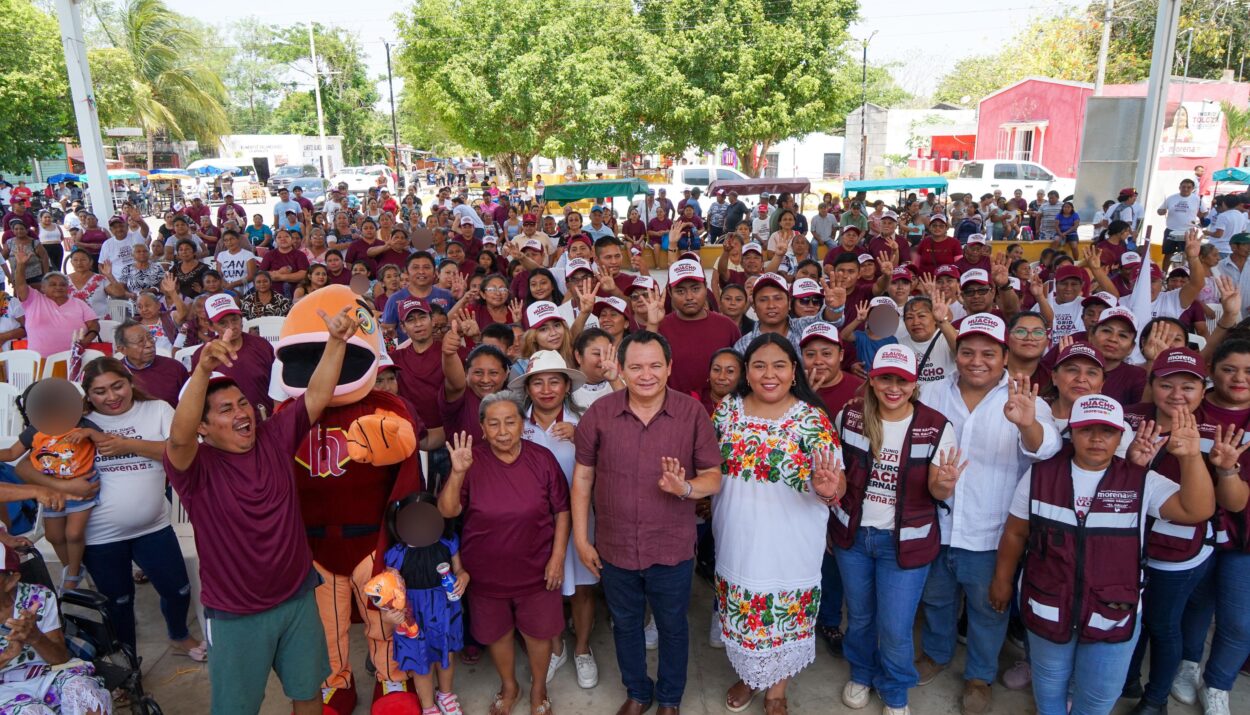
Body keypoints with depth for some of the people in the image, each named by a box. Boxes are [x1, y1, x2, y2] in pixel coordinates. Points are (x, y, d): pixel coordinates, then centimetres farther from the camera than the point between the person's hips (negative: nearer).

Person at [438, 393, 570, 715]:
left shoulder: (542, 458, -12)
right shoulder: (472, 460, -14)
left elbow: (562, 510, -5)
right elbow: (448, 511, -17)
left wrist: (558, 557, -9)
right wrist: (457, 473, -31)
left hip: (536, 570, 0)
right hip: (486, 572, 0)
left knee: (538, 632, 17)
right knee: (496, 632, 21)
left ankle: (538, 688, 46)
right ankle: (509, 685, 50)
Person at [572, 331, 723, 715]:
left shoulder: (692, 412, -12)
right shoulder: (599, 412, -9)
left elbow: (713, 477, -7)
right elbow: (583, 476, -1)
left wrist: (685, 488, -29)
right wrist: (581, 538, 0)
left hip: (672, 550, -1)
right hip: (615, 548, 1)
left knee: (672, 626, 20)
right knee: (625, 624, 22)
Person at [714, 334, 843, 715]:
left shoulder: (813, 419, -11)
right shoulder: (727, 410, -3)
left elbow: (835, 481, -13)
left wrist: (829, 489, -35)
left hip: (789, 545, -2)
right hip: (737, 540, 3)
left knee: (786, 617, 13)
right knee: (740, 613, 18)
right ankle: (747, 675, 47)